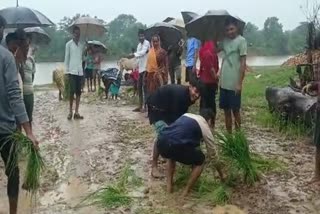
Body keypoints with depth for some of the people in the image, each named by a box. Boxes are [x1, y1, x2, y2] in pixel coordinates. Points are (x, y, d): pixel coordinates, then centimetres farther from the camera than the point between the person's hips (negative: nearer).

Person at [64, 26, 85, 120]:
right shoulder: (69, 44, 2)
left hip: (80, 71, 4)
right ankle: (70, 111, 5)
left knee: (78, 92, 4)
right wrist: (67, 71, -5)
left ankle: (76, 112, 8)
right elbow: (66, 58, 0)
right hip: (72, 71, -4)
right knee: (72, 91, -7)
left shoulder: (81, 45, 14)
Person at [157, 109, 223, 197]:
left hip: (161, 142, 6)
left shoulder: (186, 115, 31)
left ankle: (169, 186, 29)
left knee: (171, 156, 40)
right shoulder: (205, 127, 16)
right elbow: (212, 154, 24)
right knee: (200, 161, 22)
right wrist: (221, 174, 39)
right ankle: (186, 192, 18)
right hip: (176, 146, -6)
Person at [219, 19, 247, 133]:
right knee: (226, 110, 12)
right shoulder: (225, 41, 10)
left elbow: (243, 63, -12)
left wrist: (239, 83, -15)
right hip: (224, 83, 6)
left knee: (235, 110, 2)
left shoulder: (241, 40, -8)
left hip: (234, 84, -6)